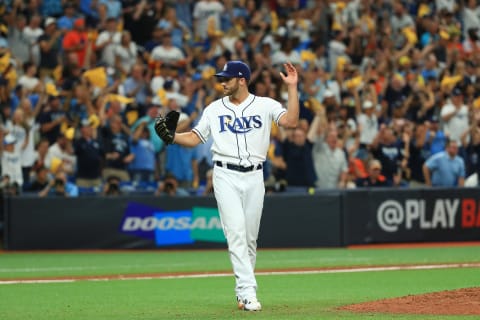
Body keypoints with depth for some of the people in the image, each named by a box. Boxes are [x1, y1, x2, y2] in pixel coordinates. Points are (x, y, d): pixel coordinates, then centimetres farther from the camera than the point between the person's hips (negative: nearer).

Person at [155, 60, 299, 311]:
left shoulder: (265, 105, 3)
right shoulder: (215, 109, 8)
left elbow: (291, 121, -11)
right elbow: (194, 138, 9)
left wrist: (292, 88, -16)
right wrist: (171, 137, -9)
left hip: (254, 177, 1)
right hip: (226, 176, -1)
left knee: (250, 237, 7)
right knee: (236, 232, -14)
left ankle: (242, 292, 19)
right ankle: (248, 292, -19)